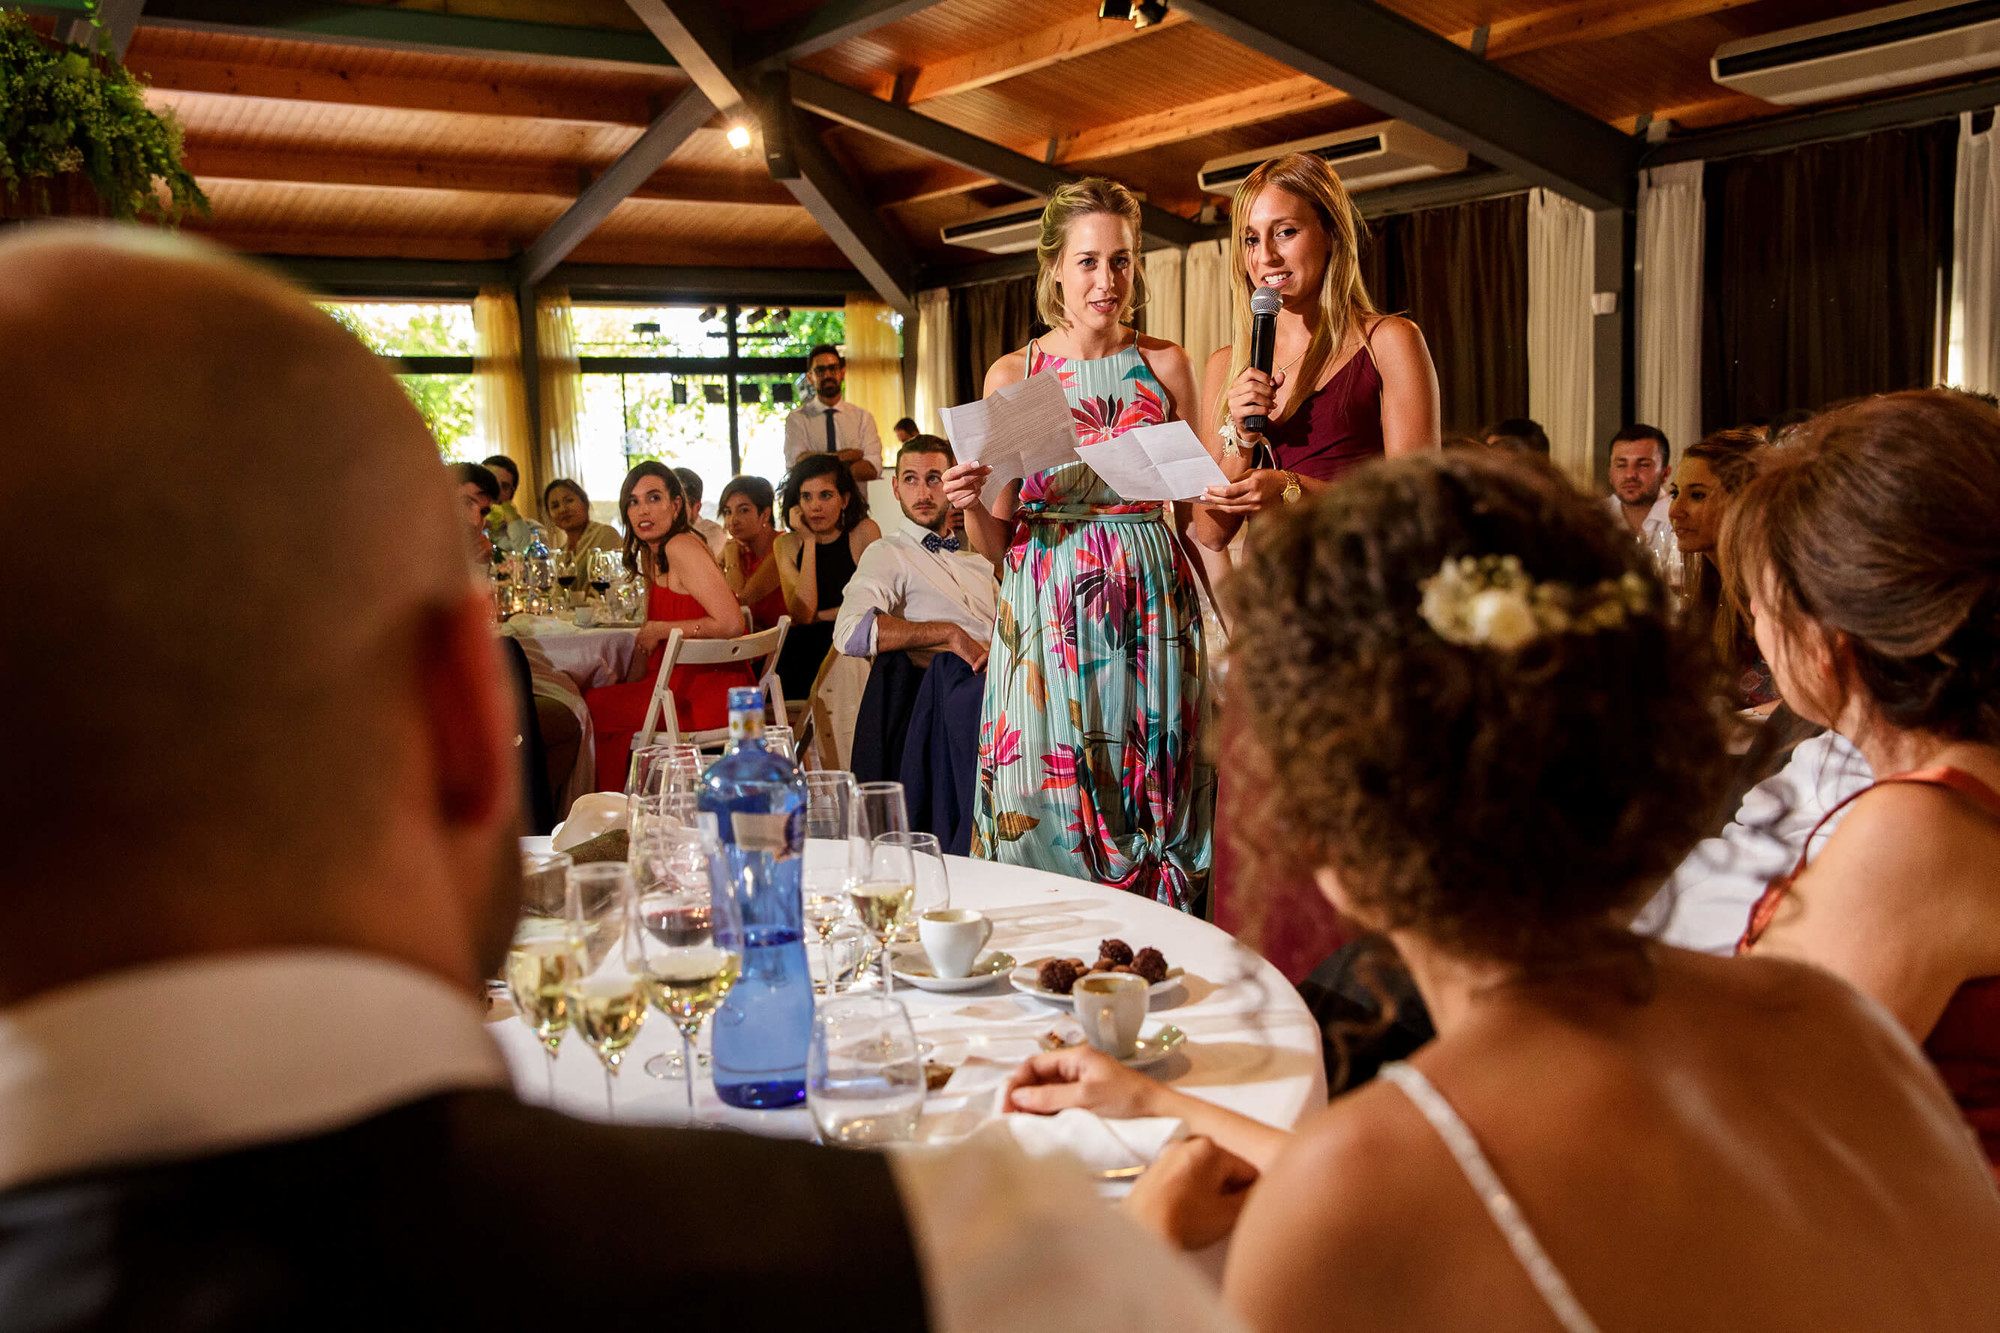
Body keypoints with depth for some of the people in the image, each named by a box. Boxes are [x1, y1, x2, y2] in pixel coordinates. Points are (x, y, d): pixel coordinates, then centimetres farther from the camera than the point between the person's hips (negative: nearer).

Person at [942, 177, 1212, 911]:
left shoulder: (1165, 367, 7)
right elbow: (995, 542, 6)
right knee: (1047, 805, -2)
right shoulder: (1012, 376, 5)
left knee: (1149, 790, 1)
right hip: (1048, 609, -1)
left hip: (1150, 604, 1)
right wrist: (969, 504, -15)